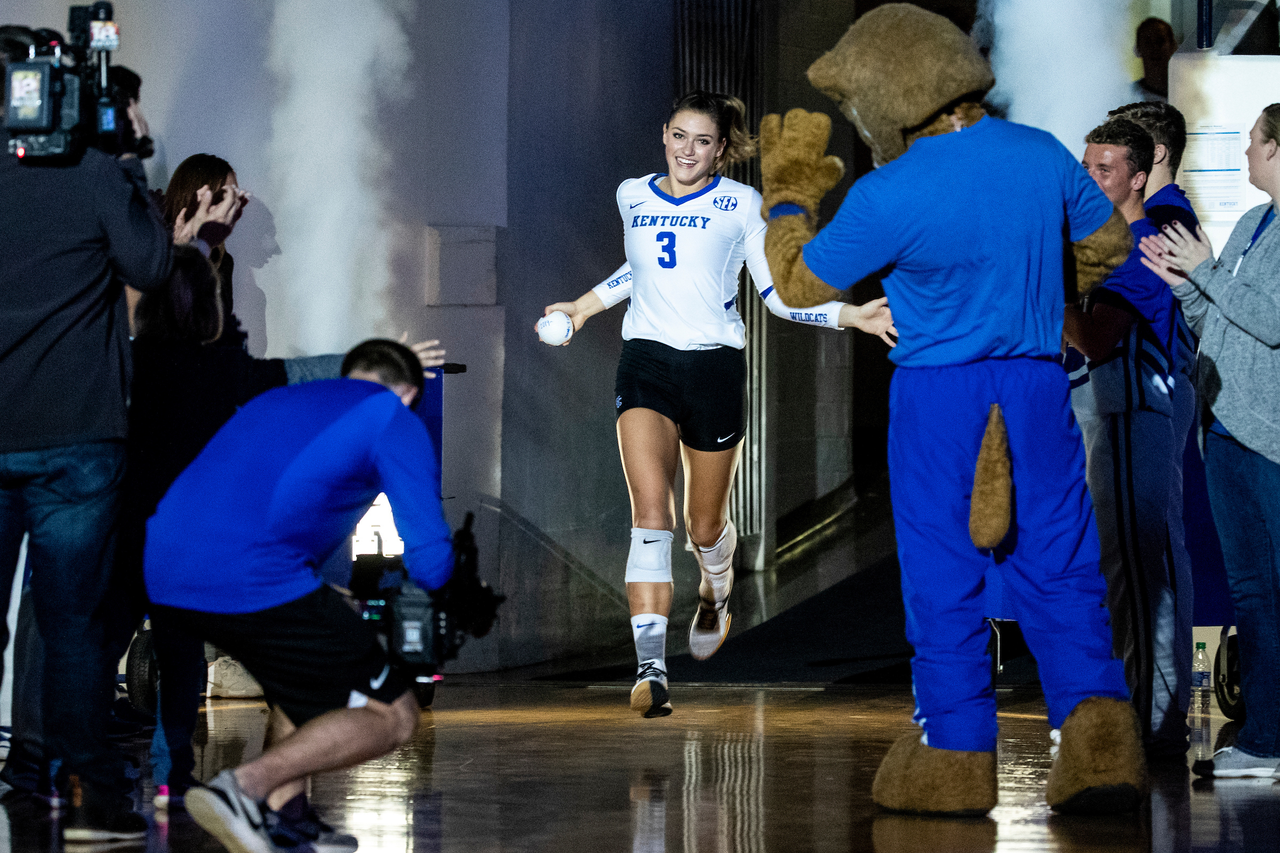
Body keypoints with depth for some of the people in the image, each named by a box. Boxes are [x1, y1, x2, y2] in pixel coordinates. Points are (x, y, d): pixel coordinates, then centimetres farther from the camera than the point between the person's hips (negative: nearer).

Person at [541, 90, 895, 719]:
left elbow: (778, 293, 4)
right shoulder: (632, 196, 10)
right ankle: (650, 669, -24)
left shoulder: (741, 205, 1)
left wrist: (854, 316, -6)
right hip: (646, 361, 1)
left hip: (714, 366, -1)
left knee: (705, 526, 8)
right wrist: (585, 306, 32)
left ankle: (716, 594, 47)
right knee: (651, 513, -17)